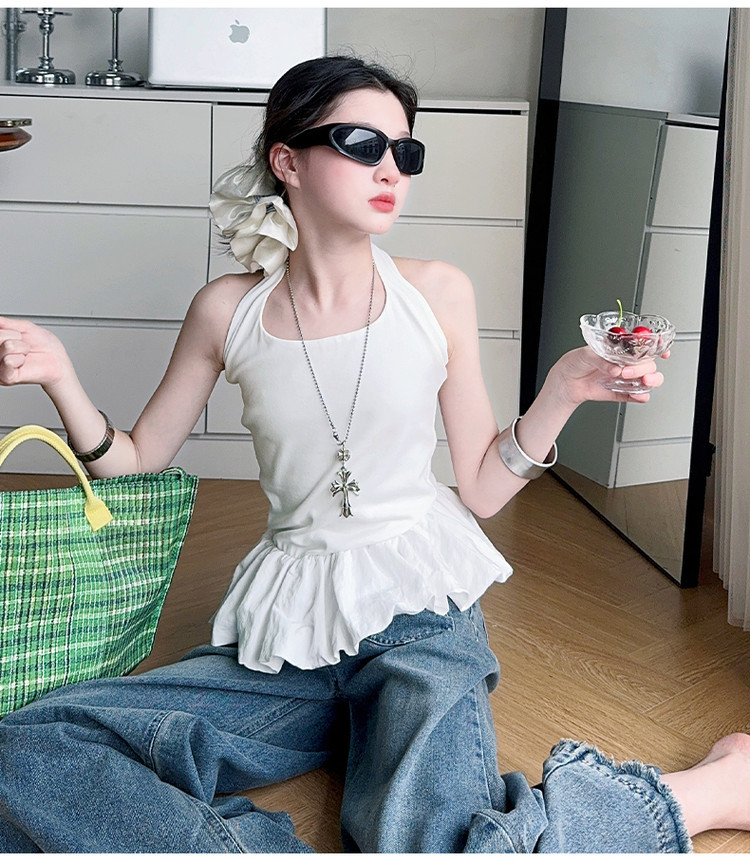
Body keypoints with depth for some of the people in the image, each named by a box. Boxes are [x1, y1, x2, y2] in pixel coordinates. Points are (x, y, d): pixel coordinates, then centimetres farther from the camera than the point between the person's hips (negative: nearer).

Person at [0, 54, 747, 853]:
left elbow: (480, 488, 5)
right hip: (285, 633, 2)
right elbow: (133, 468, 10)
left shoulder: (436, 293, 0)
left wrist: (563, 390, -8)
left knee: (426, 840, -32)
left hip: (420, 612, -1)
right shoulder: (227, 311, 2)